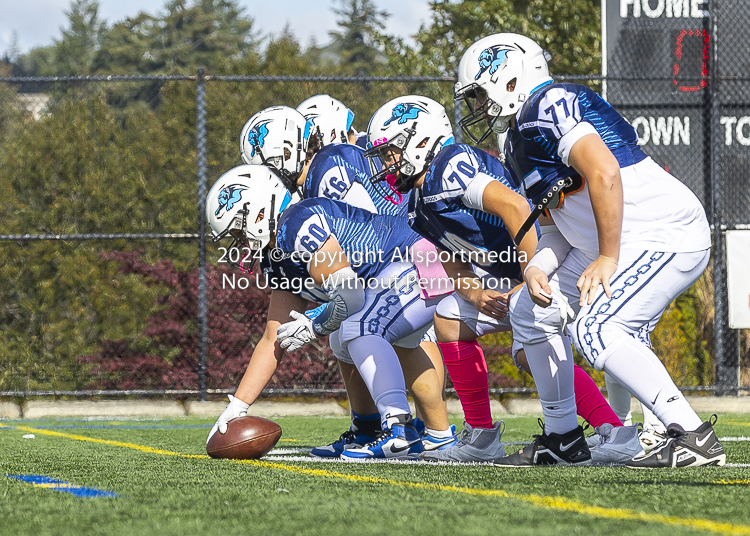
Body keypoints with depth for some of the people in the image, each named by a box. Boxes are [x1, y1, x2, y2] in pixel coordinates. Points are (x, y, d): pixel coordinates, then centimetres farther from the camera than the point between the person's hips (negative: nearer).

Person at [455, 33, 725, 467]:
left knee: (595, 329, -24)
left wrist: (607, 259, -23)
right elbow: (562, 226, 18)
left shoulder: (548, 107, -15)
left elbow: (604, 173, -27)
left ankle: (694, 437, -23)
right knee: (531, 310, 14)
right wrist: (537, 268, -2)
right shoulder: (521, 142, 17)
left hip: (669, 233, -11)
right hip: (621, 244, 11)